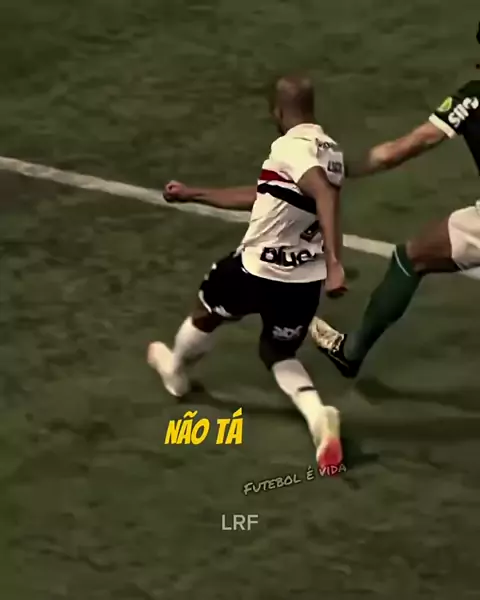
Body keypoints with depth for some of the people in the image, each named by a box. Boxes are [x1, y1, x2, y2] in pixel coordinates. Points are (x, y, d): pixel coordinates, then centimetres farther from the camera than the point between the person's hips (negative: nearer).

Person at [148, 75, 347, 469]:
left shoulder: (292, 146, -18)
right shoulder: (329, 151, 10)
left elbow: (326, 195, -37)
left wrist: (334, 262, -43)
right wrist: (193, 195, 23)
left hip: (258, 269, -7)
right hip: (305, 281, 7)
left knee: (206, 312, 25)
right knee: (279, 355, 23)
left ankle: (176, 370, 53)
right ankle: (318, 416, -6)